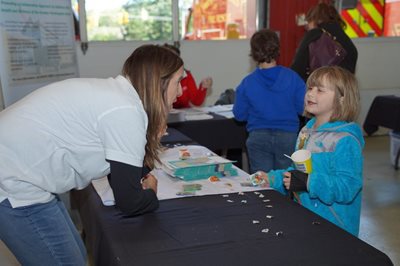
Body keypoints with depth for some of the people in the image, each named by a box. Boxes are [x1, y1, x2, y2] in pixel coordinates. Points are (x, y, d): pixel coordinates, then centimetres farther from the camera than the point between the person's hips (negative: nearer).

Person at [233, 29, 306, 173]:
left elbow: (239, 115, 0)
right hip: (287, 136, 1)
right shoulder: (292, 77, -7)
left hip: (258, 138, 0)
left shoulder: (247, 83, -8)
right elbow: (303, 108, -2)